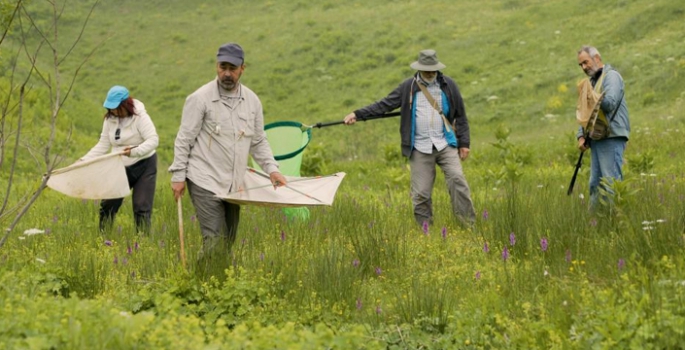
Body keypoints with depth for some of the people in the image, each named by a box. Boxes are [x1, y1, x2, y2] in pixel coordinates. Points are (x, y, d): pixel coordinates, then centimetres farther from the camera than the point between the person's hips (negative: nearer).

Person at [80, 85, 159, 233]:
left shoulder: (140, 117, -17)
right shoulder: (110, 119, 1)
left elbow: (153, 140, -26)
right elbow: (103, 146, 4)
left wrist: (135, 151, -40)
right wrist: (84, 160, -6)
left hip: (144, 166, -6)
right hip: (121, 167, 6)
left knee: (142, 208, -6)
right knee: (108, 204, 7)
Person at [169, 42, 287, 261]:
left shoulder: (252, 101, 8)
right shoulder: (200, 99, -7)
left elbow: (259, 142, 16)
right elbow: (184, 140, -5)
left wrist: (271, 169, 3)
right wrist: (178, 176, -8)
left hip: (234, 184, 6)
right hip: (205, 182, -5)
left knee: (229, 240, 8)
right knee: (215, 240, -14)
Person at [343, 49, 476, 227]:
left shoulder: (448, 85, 5)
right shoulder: (408, 87, 3)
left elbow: (460, 116, 9)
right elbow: (384, 105, 1)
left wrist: (464, 143, 5)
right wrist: (357, 114, -8)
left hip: (445, 144, 0)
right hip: (420, 148, 0)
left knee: (457, 178, -17)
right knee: (421, 193, -1)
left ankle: (469, 224, -10)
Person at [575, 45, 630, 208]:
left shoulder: (611, 76, -4)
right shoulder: (592, 81, 22)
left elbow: (609, 103, -21)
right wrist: (581, 136, 11)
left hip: (612, 138, -9)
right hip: (596, 139, 9)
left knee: (611, 182, -12)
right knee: (595, 183, 8)